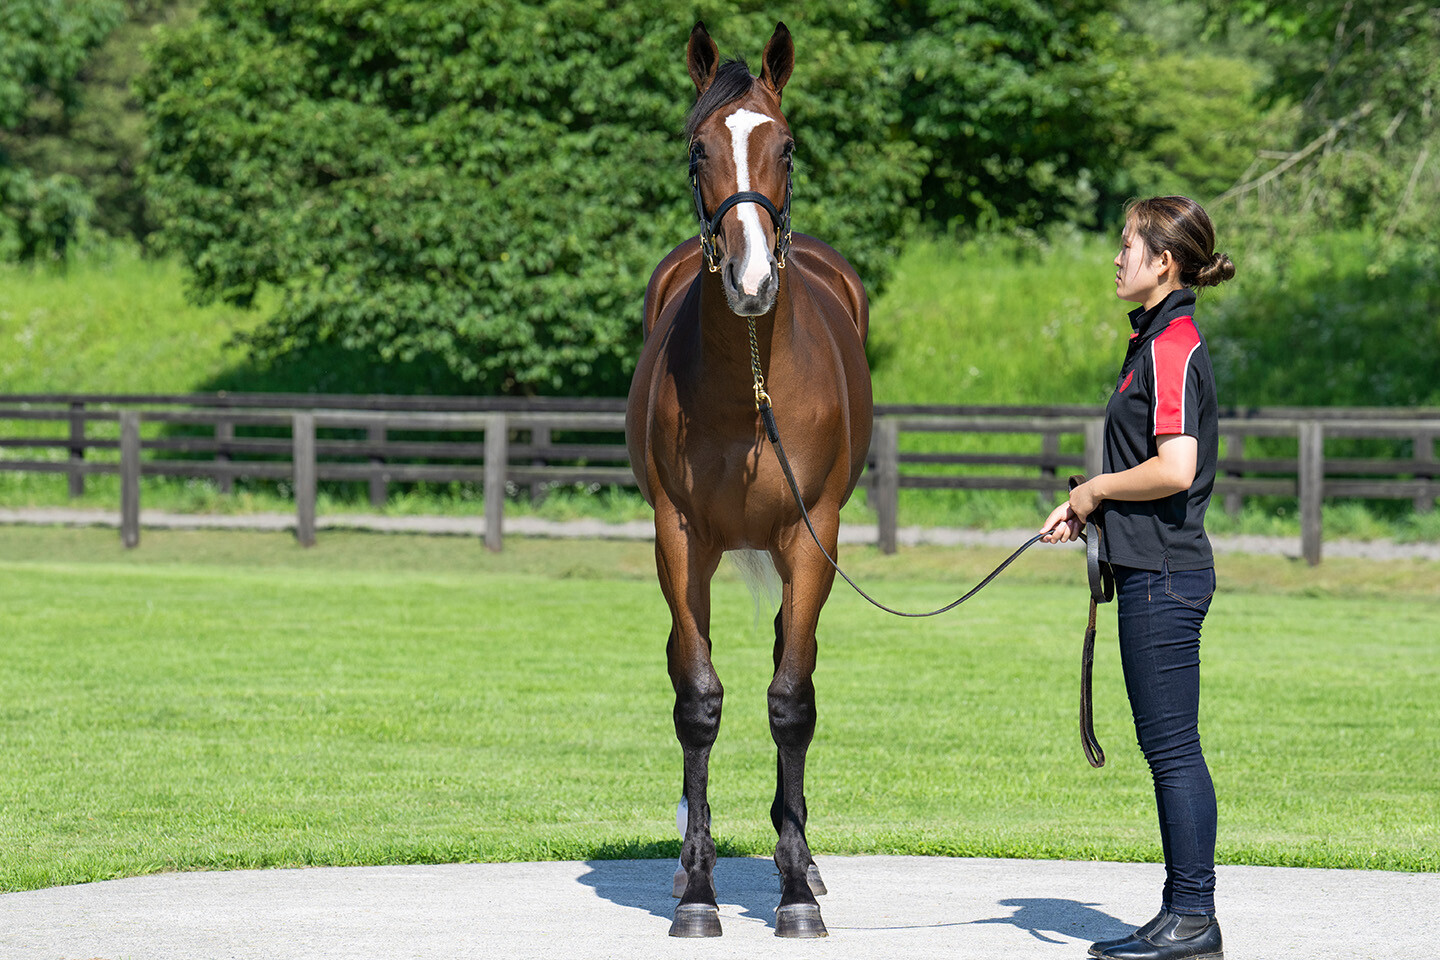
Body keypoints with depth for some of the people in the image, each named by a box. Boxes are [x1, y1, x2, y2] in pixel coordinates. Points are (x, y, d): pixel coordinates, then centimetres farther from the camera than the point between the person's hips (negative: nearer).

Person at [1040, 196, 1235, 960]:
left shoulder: (1171, 346, -16)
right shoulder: (1162, 339, 16)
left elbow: (1175, 468, -25)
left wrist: (1096, 488, -10)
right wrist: (1086, 510, 12)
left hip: (1163, 575, -10)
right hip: (1156, 569, 10)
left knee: (1173, 748, -5)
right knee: (1166, 748, 13)